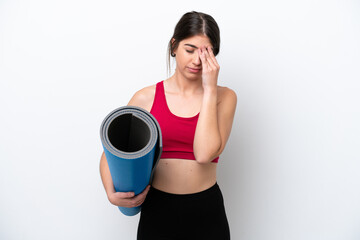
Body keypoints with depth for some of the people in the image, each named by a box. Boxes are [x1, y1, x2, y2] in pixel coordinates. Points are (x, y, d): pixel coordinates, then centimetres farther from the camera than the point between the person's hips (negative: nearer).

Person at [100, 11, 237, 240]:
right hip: (157, 212, 1)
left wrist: (209, 88, -15)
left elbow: (205, 153, -18)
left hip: (207, 214, 0)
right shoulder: (146, 98, -2)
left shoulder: (224, 97, -3)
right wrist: (111, 192, -13)